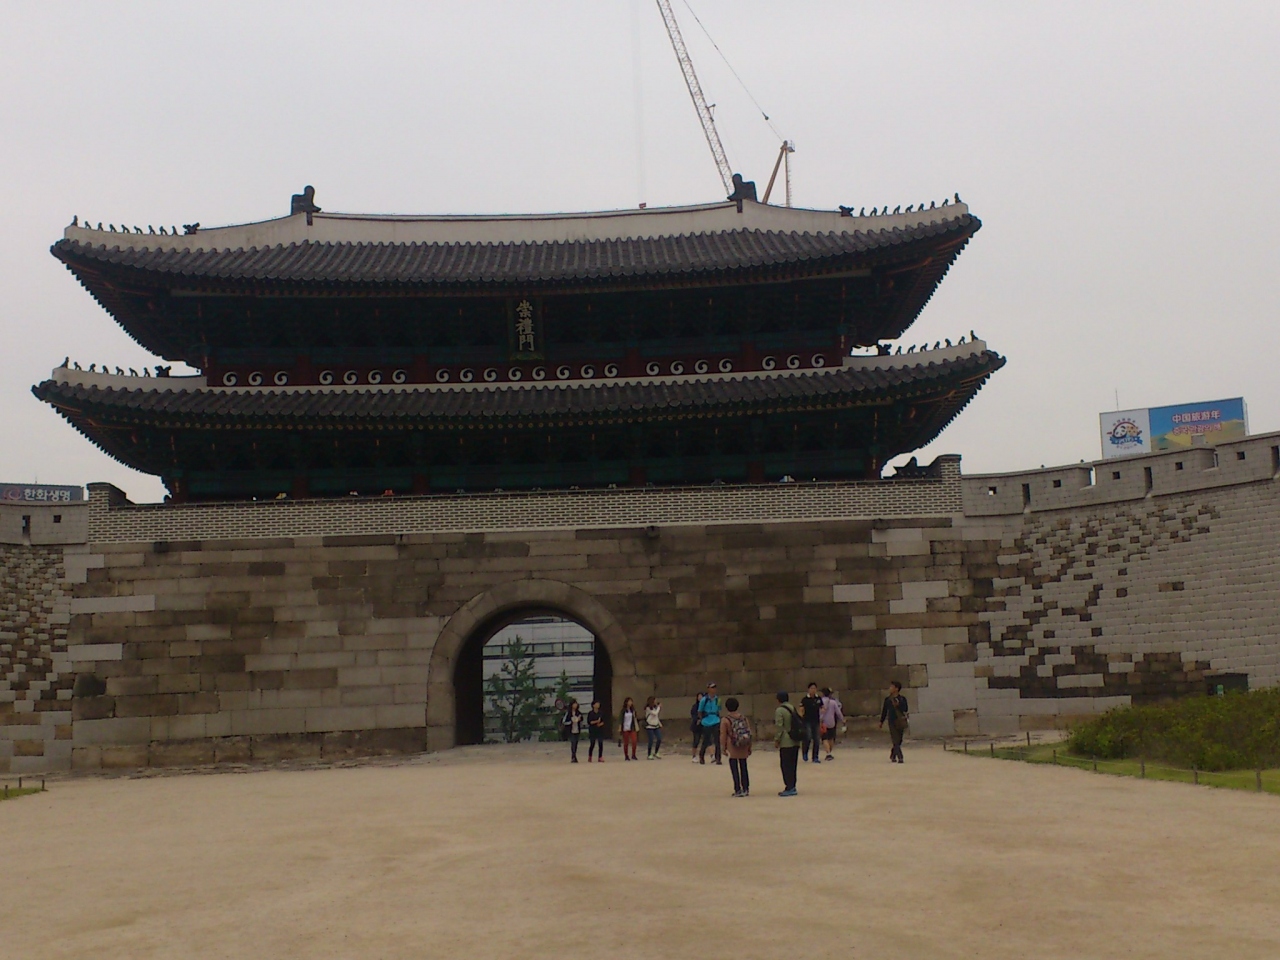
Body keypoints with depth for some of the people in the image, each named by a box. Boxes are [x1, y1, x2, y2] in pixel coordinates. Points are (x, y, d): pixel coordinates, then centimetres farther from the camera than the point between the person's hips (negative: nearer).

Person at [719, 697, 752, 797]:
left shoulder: (725, 720, -7)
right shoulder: (744, 718, 7)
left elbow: (723, 736, -8)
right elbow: (749, 733, 8)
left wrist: (723, 748, -1)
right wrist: (749, 747, 14)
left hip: (732, 748, -5)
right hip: (743, 747, 5)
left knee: (734, 769, 1)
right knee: (743, 767, 14)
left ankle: (738, 790, -1)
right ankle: (746, 789, 17)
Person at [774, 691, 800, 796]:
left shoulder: (779, 711, -12)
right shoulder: (792, 708, 11)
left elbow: (779, 727, -16)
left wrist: (776, 739, -7)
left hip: (786, 743, -8)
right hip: (795, 742, 8)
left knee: (786, 766, -3)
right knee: (793, 765, 12)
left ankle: (789, 788, -4)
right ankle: (792, 787, 17)